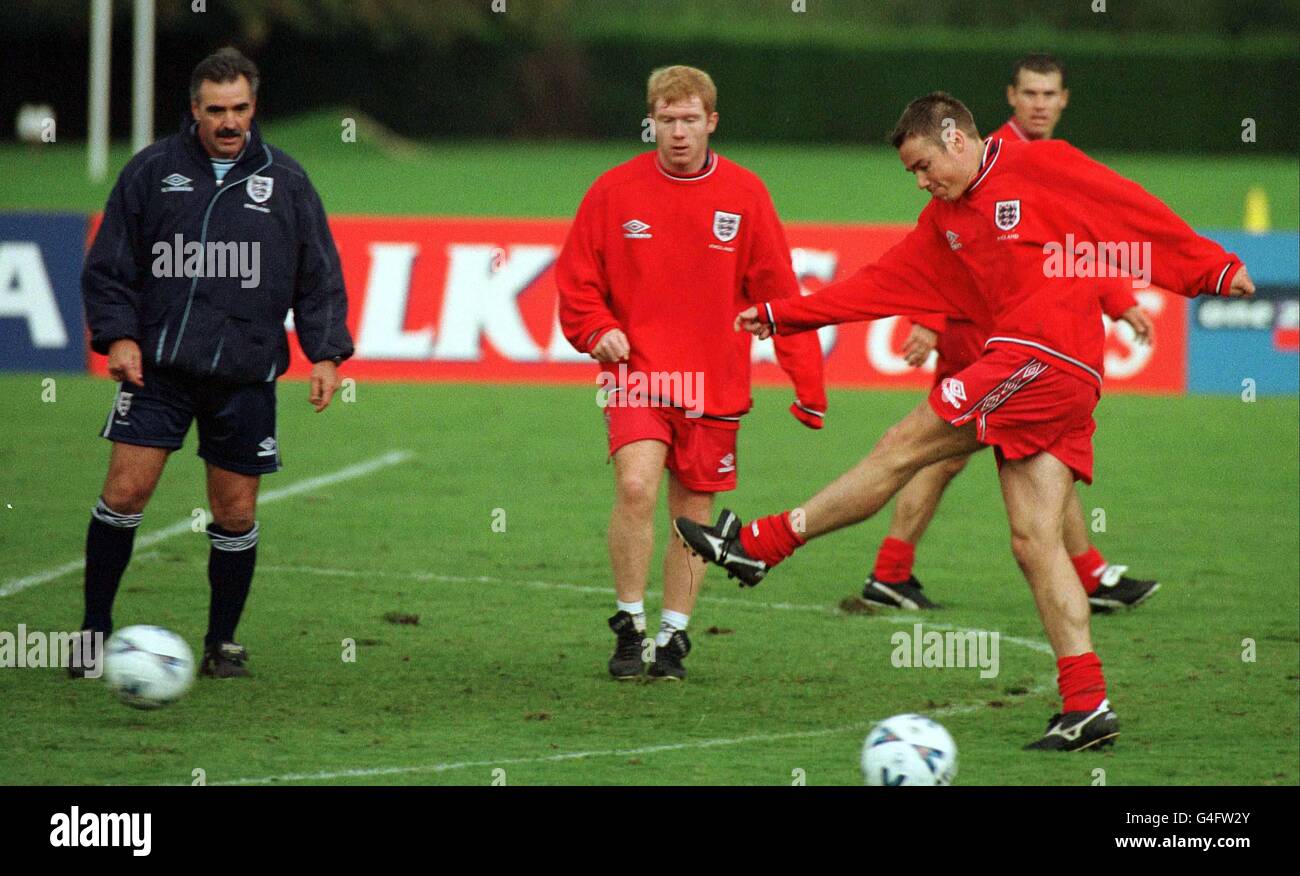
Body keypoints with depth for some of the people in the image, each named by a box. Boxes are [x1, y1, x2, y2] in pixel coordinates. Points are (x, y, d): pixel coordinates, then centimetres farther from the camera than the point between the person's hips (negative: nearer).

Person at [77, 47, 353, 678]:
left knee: (236, 513, 3)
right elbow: (108, 266, 7)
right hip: (157, 365, -1)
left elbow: (319, 278, 10)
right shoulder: (151, 171, 4)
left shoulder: (284, 181, 7)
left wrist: (326, 352, -1)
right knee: (125, 489, -10)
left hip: (245, 374, 1)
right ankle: (95, 628, 2)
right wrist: (117, 335, -7)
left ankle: (222, 642, 18)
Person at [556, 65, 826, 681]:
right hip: (637, 371, -2)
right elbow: (576, 278, 8)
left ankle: (673, 638, 23)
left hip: (713, 385, 2)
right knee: (636, 485, -21)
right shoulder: (616, 190, 0)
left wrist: (806, 382, 0)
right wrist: (597, 329, -11)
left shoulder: (744, 195, 2)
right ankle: (630, 625, -6)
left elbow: (777, 294, 4)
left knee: (694, 512, 7)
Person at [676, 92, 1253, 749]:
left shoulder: (1041, 166, -1)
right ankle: (1086, 706, -2)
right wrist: (783, 316, 19)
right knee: (1034, 541, 2)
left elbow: (1134, 212, -2)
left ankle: (760, 544, 3)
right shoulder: (944, 221, 22)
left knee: (901, 448, -4)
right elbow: (881, 284, 22)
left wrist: (1210, 267, -6)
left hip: (1042, 352, -9)